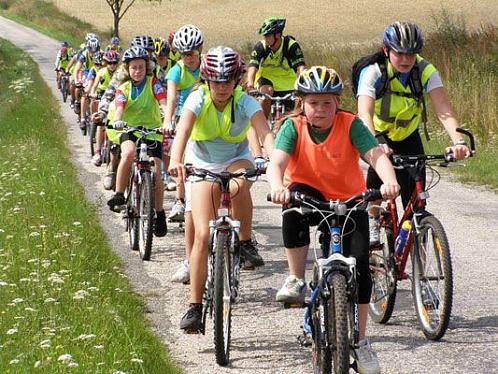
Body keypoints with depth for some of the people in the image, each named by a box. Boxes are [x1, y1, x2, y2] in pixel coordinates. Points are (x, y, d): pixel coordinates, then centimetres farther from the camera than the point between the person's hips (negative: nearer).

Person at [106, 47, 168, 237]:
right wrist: (117, 121, -41)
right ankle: (119, 195, -23)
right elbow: (120, 107, -18)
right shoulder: (123, 88, 0)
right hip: (130, 130, 0)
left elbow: (164, 102, -17)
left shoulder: (153, 83, -4)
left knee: (155, 171, -12)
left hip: (152, 130, 0)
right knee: (128, 153, -34)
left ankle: (159, 214, 5)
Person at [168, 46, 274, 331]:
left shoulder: (245, 102, -18)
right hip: (203, 165, 0)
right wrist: (176, 161, -54)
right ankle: (195, 305, -5)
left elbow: (266, 134, -32)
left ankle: (246, 242, -14)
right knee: (203, 235, -13)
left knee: (239, 186, -40)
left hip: (236, 160, 0)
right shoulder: (198, 99, -18)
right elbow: (183, 131, -35)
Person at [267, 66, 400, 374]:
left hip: (349, 201, 0)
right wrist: (277, 187, -52)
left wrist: (390, 181, -50)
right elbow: (276, 163, -28)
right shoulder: (293, 128, -14)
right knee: (294, 199, -37)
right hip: (310, 196, 0)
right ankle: (296, 280, -23)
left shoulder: (351, 125, -15)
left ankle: (361, 341, 5)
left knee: (360, 265, -12)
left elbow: (376, 155, -28)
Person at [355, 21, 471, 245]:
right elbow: (365, 112, -41)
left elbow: (443, 109, -34)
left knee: (415, 200, -9)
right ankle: (373, 223, 2)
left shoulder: (426, 72, -22)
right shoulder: (373, 73, -27)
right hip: (378, 135, -1)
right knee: (377, 174, -27)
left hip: (408, 137, 1)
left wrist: (458, 141, -52)